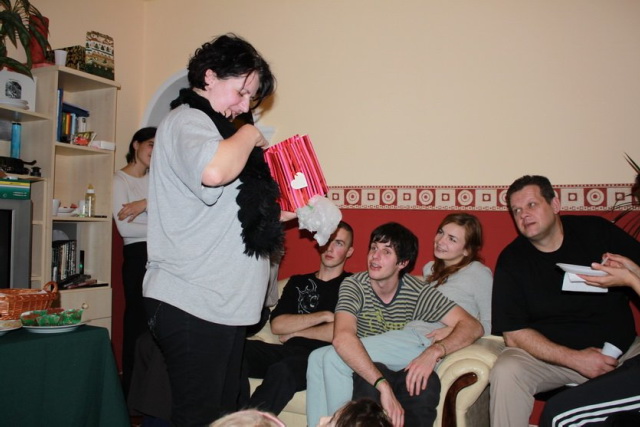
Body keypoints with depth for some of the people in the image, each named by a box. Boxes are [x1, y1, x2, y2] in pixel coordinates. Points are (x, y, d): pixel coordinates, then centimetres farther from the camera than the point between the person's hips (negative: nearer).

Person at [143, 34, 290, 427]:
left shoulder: (210, 126, 22)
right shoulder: (187, 120, -9)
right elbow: (213, 170, -34)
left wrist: (293, 213, 15)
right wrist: (249, 135, -14)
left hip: (223, 306, 10)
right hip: (192, 305, -10)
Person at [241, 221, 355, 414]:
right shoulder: (298, 282, 24)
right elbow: (277, 325, 9)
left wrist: (295, 332, 5)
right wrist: (324, 315, 0)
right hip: (291, 352, 4)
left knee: (283, 370, -37)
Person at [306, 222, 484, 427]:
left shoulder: (419, 293, -13)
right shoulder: (354, 285, -16)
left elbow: (473, 327, -18)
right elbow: (342, 338, -33)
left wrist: (435, 351, -37)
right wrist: (384, 386, -44)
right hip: (359, 370, 1)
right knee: (318, 358, -29)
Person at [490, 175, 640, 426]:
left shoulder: (597, 231, 1)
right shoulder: (511, 260, -4)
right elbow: (514, 334, -8)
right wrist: (575, 359, -17)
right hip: (549, 354, -1)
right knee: (505, 372, -29)